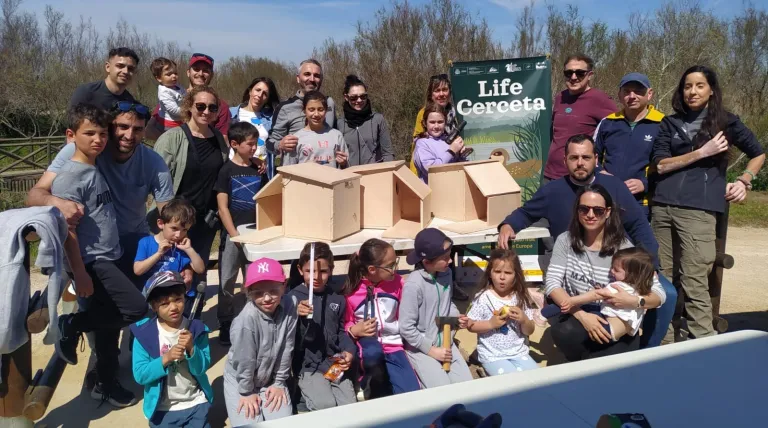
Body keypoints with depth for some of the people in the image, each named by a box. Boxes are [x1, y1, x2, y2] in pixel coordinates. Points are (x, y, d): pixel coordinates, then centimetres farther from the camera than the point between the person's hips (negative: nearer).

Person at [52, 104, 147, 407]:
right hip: (92, 262, -8)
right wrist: (80, 274, -18)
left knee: (108, 323, 14)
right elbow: (66, 229, -16)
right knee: (136, 308, -15)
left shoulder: (97, 170, 10)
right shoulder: (69, 177, -14)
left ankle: (107, 384, 28)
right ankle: (71, 325, 5)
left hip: (109, 258, 8)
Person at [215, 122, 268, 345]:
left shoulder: (258, 169, 6)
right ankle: (225, 325, 18)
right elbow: (222, 207, -8)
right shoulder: (227, 170, -5)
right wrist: (234, 234, -14)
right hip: (232, 232, -3)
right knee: (227, 280, 6)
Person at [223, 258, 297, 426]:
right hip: (240, 380, -3)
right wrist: (247, 392, -8)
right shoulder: (247, 319, -31)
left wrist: (279, 383, -3)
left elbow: (286, 349, -9)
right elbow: (243, 360, -19)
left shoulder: (288, 307, -19)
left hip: (271, 379, 3)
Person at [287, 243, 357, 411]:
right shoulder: (293, 298, -5)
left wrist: (349, 351, -1)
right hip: (308, 366, -4)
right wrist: (296, 316, -26)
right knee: (326, 406, -23)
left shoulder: (338, 299, 10)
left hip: (336, 364, 4)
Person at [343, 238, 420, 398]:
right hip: (367, 346, -2)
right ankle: (377, 399, -14)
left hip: (393, 346, 2)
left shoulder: (397, 282, -1)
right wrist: (354, 330, -17)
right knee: (373, 352, -40)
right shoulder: (351, 291, -9)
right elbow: (344, 325, 3)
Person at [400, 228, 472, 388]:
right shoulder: (414, 284, -25)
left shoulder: (446, 273, -4)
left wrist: (457, 317, -3)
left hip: (446, 342, 7)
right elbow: (406, 328, -21)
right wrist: (432, 350, -14)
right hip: (421, 348, -6)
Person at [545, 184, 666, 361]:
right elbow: (552, 283, -10)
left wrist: (635, 302, -31)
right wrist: (582, 315, -26)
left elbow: (659, 294, -7)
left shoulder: (624, 248, -6)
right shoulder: (566, 240, -1)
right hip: (575, 317, 1)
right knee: (566, 332, -32)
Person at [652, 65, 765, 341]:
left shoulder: (726, 122, 11)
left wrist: (744, 181, 5)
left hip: (698, 210, -3)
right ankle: (662, 342, 17)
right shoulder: (670, 123, 14)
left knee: (694, 283, -9)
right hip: (662, 207, 3)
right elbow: (660, 164, 2)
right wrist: (702, 152, -6)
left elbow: (758, 154, 22)